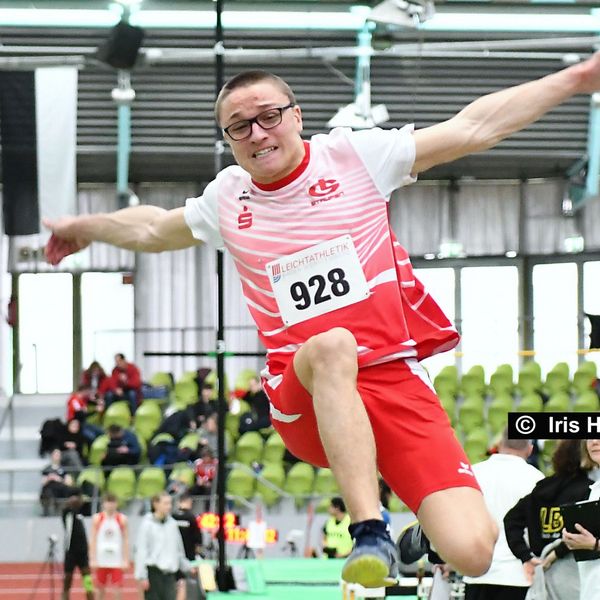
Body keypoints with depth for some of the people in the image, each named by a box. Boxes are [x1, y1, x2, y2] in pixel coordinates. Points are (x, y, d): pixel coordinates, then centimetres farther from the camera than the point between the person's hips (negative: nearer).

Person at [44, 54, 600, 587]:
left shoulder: (355, 154, 5)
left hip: (396, 380, -1)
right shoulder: (226, 197, 14)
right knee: (332, 345, -40)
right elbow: (152, 228, 36)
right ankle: (371, 536, -41)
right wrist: (84, 228, 48)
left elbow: (474, 127, 6)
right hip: (305, 403, 1)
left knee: (471, 553, -22)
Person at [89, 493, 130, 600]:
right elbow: (93, 540, 2)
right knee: (101, 589, 7)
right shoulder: (97, 519, 1)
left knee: (117, 588, -6)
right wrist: (93, 559, -5)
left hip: (117, 560, -1)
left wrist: (126, 560, -4)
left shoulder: (122, 519, 0)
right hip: (101, 560, 1)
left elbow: (126, 540, 2)